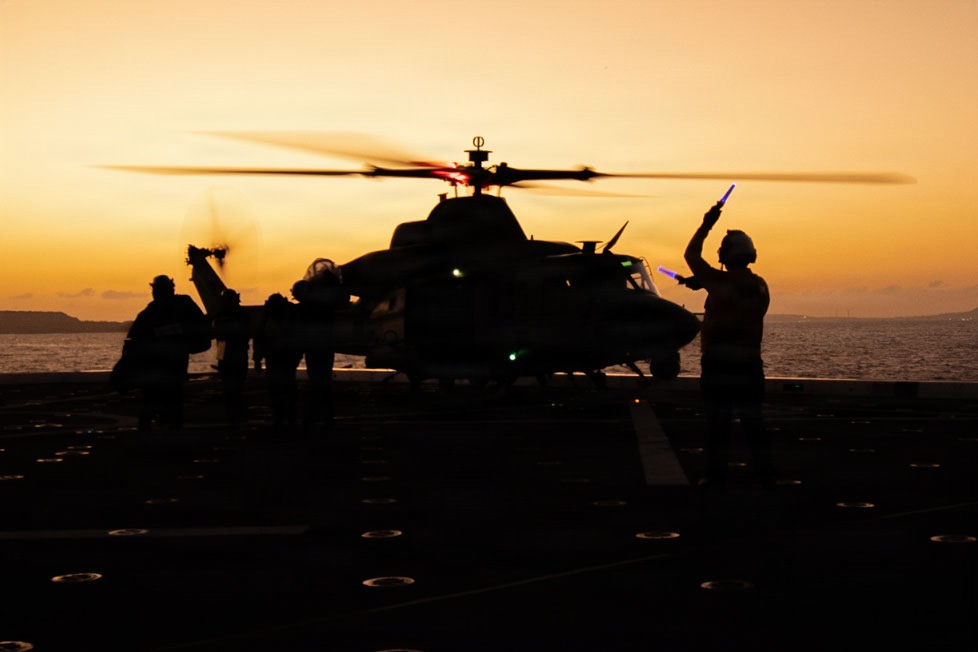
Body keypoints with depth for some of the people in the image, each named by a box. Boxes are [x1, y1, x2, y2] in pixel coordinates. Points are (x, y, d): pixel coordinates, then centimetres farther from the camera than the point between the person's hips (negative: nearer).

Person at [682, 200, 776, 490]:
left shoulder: (719, 281, -8)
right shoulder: (759, 286, 6)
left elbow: (692, 254, 6)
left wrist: (706, 224, 15)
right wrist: (701, 283, 32)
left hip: (717, 360, -4)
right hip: (749, 362, 4)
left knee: (718, 421, 1)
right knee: (753, 422, 7)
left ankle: (717, 475, 2)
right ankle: (766, 474, 6)